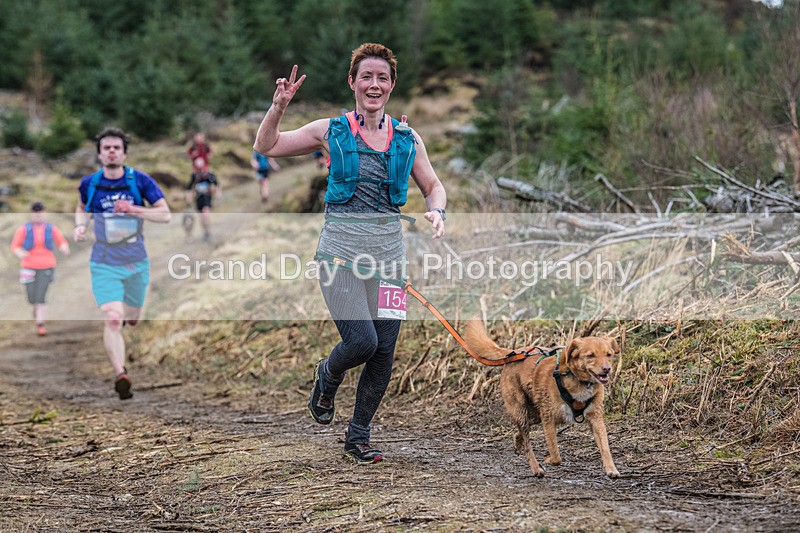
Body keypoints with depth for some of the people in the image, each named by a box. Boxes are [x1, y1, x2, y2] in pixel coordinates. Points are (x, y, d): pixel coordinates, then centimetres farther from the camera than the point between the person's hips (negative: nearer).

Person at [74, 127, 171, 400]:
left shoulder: (140, 180, -6)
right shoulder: (89, 183, -1)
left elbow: (165, 214, -8)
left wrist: (134, 209, -21)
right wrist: (80, 225, 0)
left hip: (136, 263, 1)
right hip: (104, 264, -1)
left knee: (131, 320, 17)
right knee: (112, 320, -21)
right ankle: (120, 374, -29)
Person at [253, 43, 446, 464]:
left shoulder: (407, 139, 7)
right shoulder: (331, 132, 2)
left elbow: (433, 186, 17)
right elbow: (266, 146, 8)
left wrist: (437, 211, -4)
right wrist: (279, 106, -7)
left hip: (388, 251, 3)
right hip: (341, 250, -3)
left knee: (384, 352, 1)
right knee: (362, 340, -17)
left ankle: (358, 437, 19)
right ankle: (327, 378, 20)